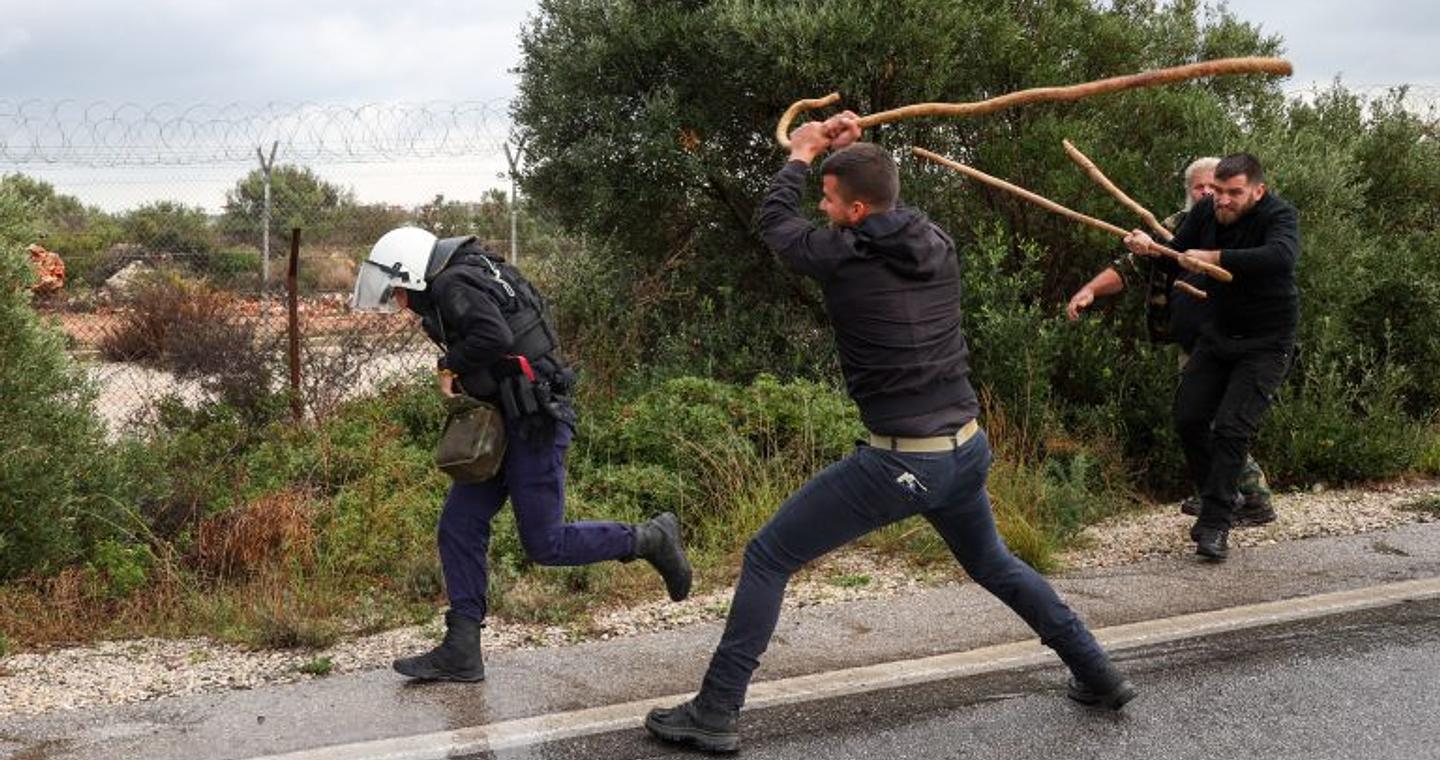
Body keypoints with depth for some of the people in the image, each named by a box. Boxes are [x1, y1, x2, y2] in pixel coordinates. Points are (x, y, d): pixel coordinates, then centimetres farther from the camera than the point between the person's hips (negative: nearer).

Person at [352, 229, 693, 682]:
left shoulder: (454, 283, -14)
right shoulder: (469, 281, 17)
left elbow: (493, 335, -31)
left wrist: (452, 368, -14)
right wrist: (466, 382, 8)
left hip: (534, 423, -10)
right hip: (507, 423, 10)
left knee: (544, 544, -3)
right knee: (459, 528, 6)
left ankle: (651, 540, 12)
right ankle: (461, 653, 9)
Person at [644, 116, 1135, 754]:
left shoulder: (842, 257, -12)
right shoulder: (939, 244, 3)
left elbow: (774, 221, 9)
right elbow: (889, 208, 29)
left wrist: (800, 155, 23)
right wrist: (849, 152, 26)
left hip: (899, 463, -6)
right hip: (968, 450, 7)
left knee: (766, 559, 4)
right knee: (992, 563, 32)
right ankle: (1098, 675, 34)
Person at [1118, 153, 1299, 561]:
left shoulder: (1280, 216, -20)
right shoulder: (1206, 211, -3)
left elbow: (1282, 256, -42)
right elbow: (1176, 262, 4)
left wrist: (1214, 258, -41)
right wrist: (1151, 249, -19)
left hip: (1266, 343, -6)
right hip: (1218, 334, 7)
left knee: (1231, 428, -16)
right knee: (1188, 419, 4)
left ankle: (1215, 526, -10)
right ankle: (1218, 502, 22)